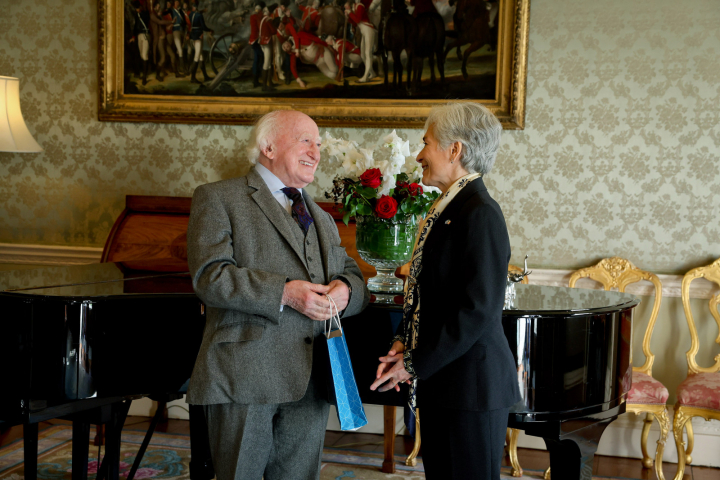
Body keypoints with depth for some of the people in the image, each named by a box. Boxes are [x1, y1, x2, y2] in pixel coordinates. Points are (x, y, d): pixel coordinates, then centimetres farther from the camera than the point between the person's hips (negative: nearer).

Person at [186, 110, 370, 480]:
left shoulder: (322, 219, 24)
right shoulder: (218, 199, 2)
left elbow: (353, 275, 21)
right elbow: (209, 276, -11)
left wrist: (345, 290, -5)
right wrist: (284, 293, -19)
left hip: (310, 380, 6)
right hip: (244, 376, -6)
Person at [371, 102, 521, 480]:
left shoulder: (480, 214, -17)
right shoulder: (445, 210, 12)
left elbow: (477, 310, -21)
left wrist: (415, 364, -16)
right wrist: (403, 343, 3)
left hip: (469, 384, -9)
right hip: (438, 382, 9)